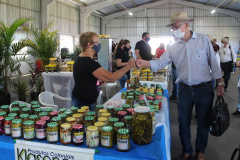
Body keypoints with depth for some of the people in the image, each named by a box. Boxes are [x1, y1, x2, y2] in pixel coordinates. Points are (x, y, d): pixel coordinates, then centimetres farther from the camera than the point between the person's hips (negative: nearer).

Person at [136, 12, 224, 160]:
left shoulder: (203, 39, -4)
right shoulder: (173, 48, 2)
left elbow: (213, 62, -1)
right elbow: (160, 63, -1)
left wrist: (220, 83, 0)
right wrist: (144, 63, -19)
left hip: (204, 89, -2)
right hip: (185, 90, 3)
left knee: (203, 123, 11)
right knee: (184, 123, 11)